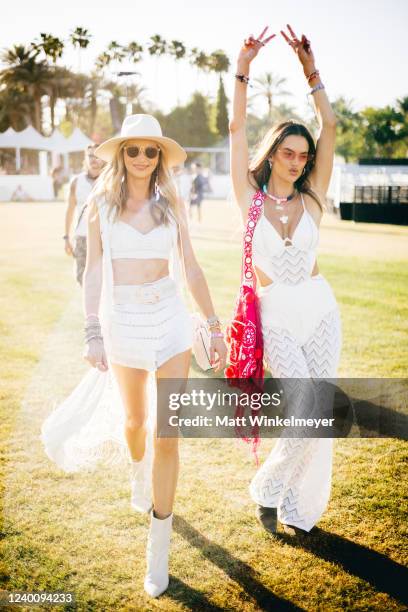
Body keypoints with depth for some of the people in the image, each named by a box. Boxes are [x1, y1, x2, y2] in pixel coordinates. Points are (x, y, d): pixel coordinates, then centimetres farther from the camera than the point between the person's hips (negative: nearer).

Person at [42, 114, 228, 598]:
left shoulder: (171, 202, 2)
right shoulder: (101, 203, 0)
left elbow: (191, 269, 4)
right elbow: (93, 272, -1)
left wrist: (215, 326, 1)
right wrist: (92, 332, -6)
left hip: (171, 321, 0)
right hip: (122, 322, 0)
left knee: (167, 435, -4)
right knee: (135, 422, 19)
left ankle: (159, 547, 9)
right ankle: (139, 472, 56)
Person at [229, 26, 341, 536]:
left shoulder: (311, 197, 4)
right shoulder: (250, 197, 0)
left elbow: (330, 126, 1)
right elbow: (236, 130, -5)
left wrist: (311, 70, -1)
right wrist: (243, 69, -7)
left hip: (320, 309, 3)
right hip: (275, 316, -3)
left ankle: (298, 508, 20)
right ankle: (267, 488, 13)